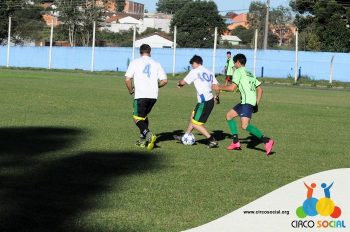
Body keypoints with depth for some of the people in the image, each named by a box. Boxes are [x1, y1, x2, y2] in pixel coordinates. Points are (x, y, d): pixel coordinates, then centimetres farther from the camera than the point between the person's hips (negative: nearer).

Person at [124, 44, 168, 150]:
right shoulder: (156, 64, 10)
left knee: (137, 118, 1)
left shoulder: (135, 62, 1)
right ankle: (143, 140, 21)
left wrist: (131, 90, 11)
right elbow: (164, 80, 6)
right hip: (153, 95, 5)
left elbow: (127, 79, -6)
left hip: (141, 95, -4)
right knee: (144, 116, 22)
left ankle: (148, 134, -23)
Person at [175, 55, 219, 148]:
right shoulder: (209, 72, 13)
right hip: (210, 99, 9)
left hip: (204, 102, -9)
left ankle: (212, 140, -5)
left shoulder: (195, 72, -7)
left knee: (196, 123, -2)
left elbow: (183, 82, -2)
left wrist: (179, 83, 21)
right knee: (193, 116, 22)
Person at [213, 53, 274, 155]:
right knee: (229, 116, 19)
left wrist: (220, 88, 4)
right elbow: (260, 89, 23)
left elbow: (232, 88, -10)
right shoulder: (250, 73, 25)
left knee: (245, 126, -20)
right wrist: (256, 103, 24)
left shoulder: (238, 71, -1)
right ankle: (236, 142, 17)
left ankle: (267, 141, -28)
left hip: (247, 101, -10)